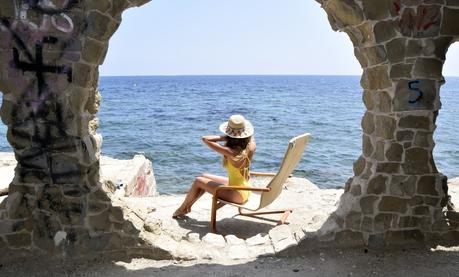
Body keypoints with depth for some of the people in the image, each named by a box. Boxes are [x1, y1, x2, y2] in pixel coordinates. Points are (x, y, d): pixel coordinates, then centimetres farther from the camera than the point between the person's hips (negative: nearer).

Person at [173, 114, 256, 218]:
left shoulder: (232, 153, -31)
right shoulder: (251, 146, -10)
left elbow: (205, 139, -29)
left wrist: (224, 138, -21)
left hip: (237, 194, -8)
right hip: (245, 189, 8)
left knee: (198, 181, 5)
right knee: (204, 176, 17)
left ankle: (182, 209, 28)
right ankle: (187, 206, 32)